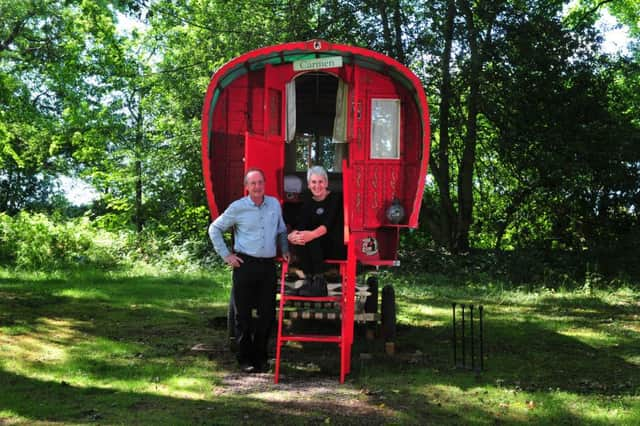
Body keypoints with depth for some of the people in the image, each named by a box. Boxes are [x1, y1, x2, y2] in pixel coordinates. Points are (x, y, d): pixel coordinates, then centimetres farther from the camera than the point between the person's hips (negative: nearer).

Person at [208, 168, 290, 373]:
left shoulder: (274, 204, 9)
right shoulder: (238, 207, -3)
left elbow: (281, 230, 25)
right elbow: (214, 229, 5)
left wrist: (285, 250, 13)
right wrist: (226, 255, 0)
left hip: (268, 265, 4)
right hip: (245, 264, -3)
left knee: (268, 314, 5)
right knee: (243, 314, 2)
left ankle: (260, 357, 18)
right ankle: (245, 359, 12)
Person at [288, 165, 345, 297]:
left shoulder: (335, 198, -7)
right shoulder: (308, 203, 8)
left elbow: (328, 224, -24)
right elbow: (300, 226, -7)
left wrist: (312, 235, -44)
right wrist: (293, 235, -33)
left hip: (338, 247, -5)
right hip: (317, 249, 5)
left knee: (312, 239, -30)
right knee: (300, 239, -24)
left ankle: (319, 284, -27)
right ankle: (309, 280, -21)